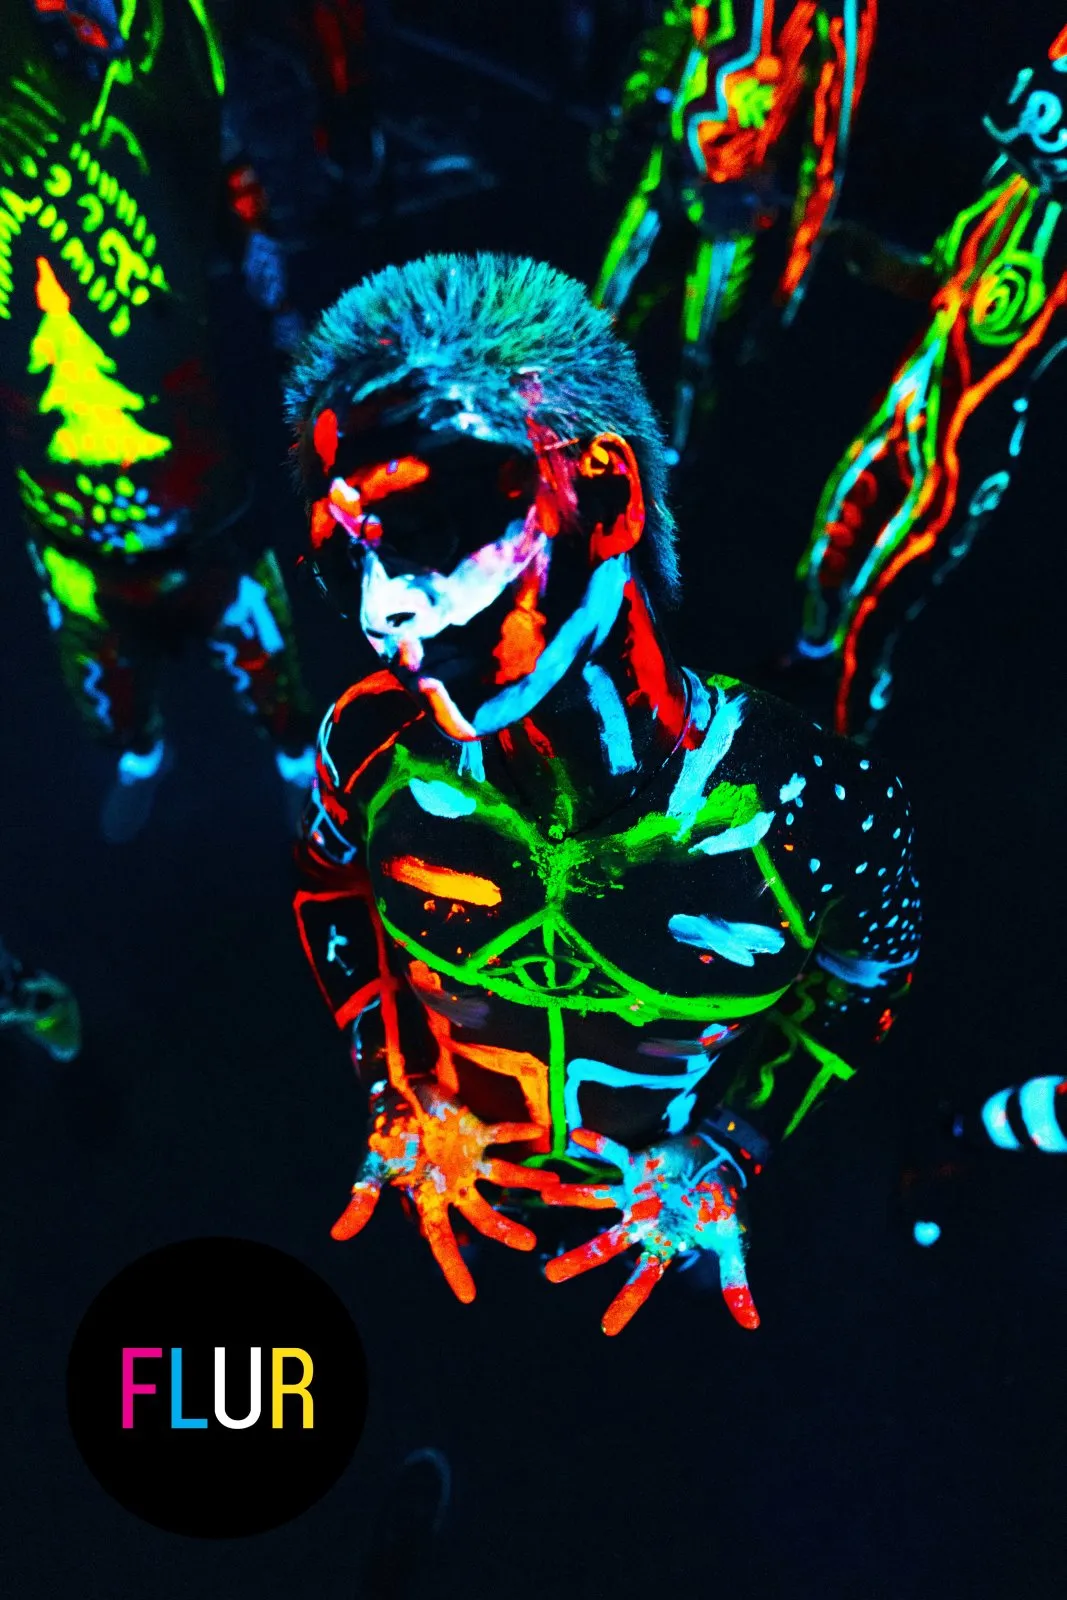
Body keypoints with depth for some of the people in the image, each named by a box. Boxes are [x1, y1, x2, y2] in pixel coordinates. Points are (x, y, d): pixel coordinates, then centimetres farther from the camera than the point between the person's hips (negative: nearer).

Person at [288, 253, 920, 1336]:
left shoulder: (813, 805, -33)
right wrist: (400, 1096, -10)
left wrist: (727, 1157, -18)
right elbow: (331, 888, -2)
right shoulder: (375, 750, -26)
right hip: (461, 1211, 1)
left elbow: (870, 975, -11)